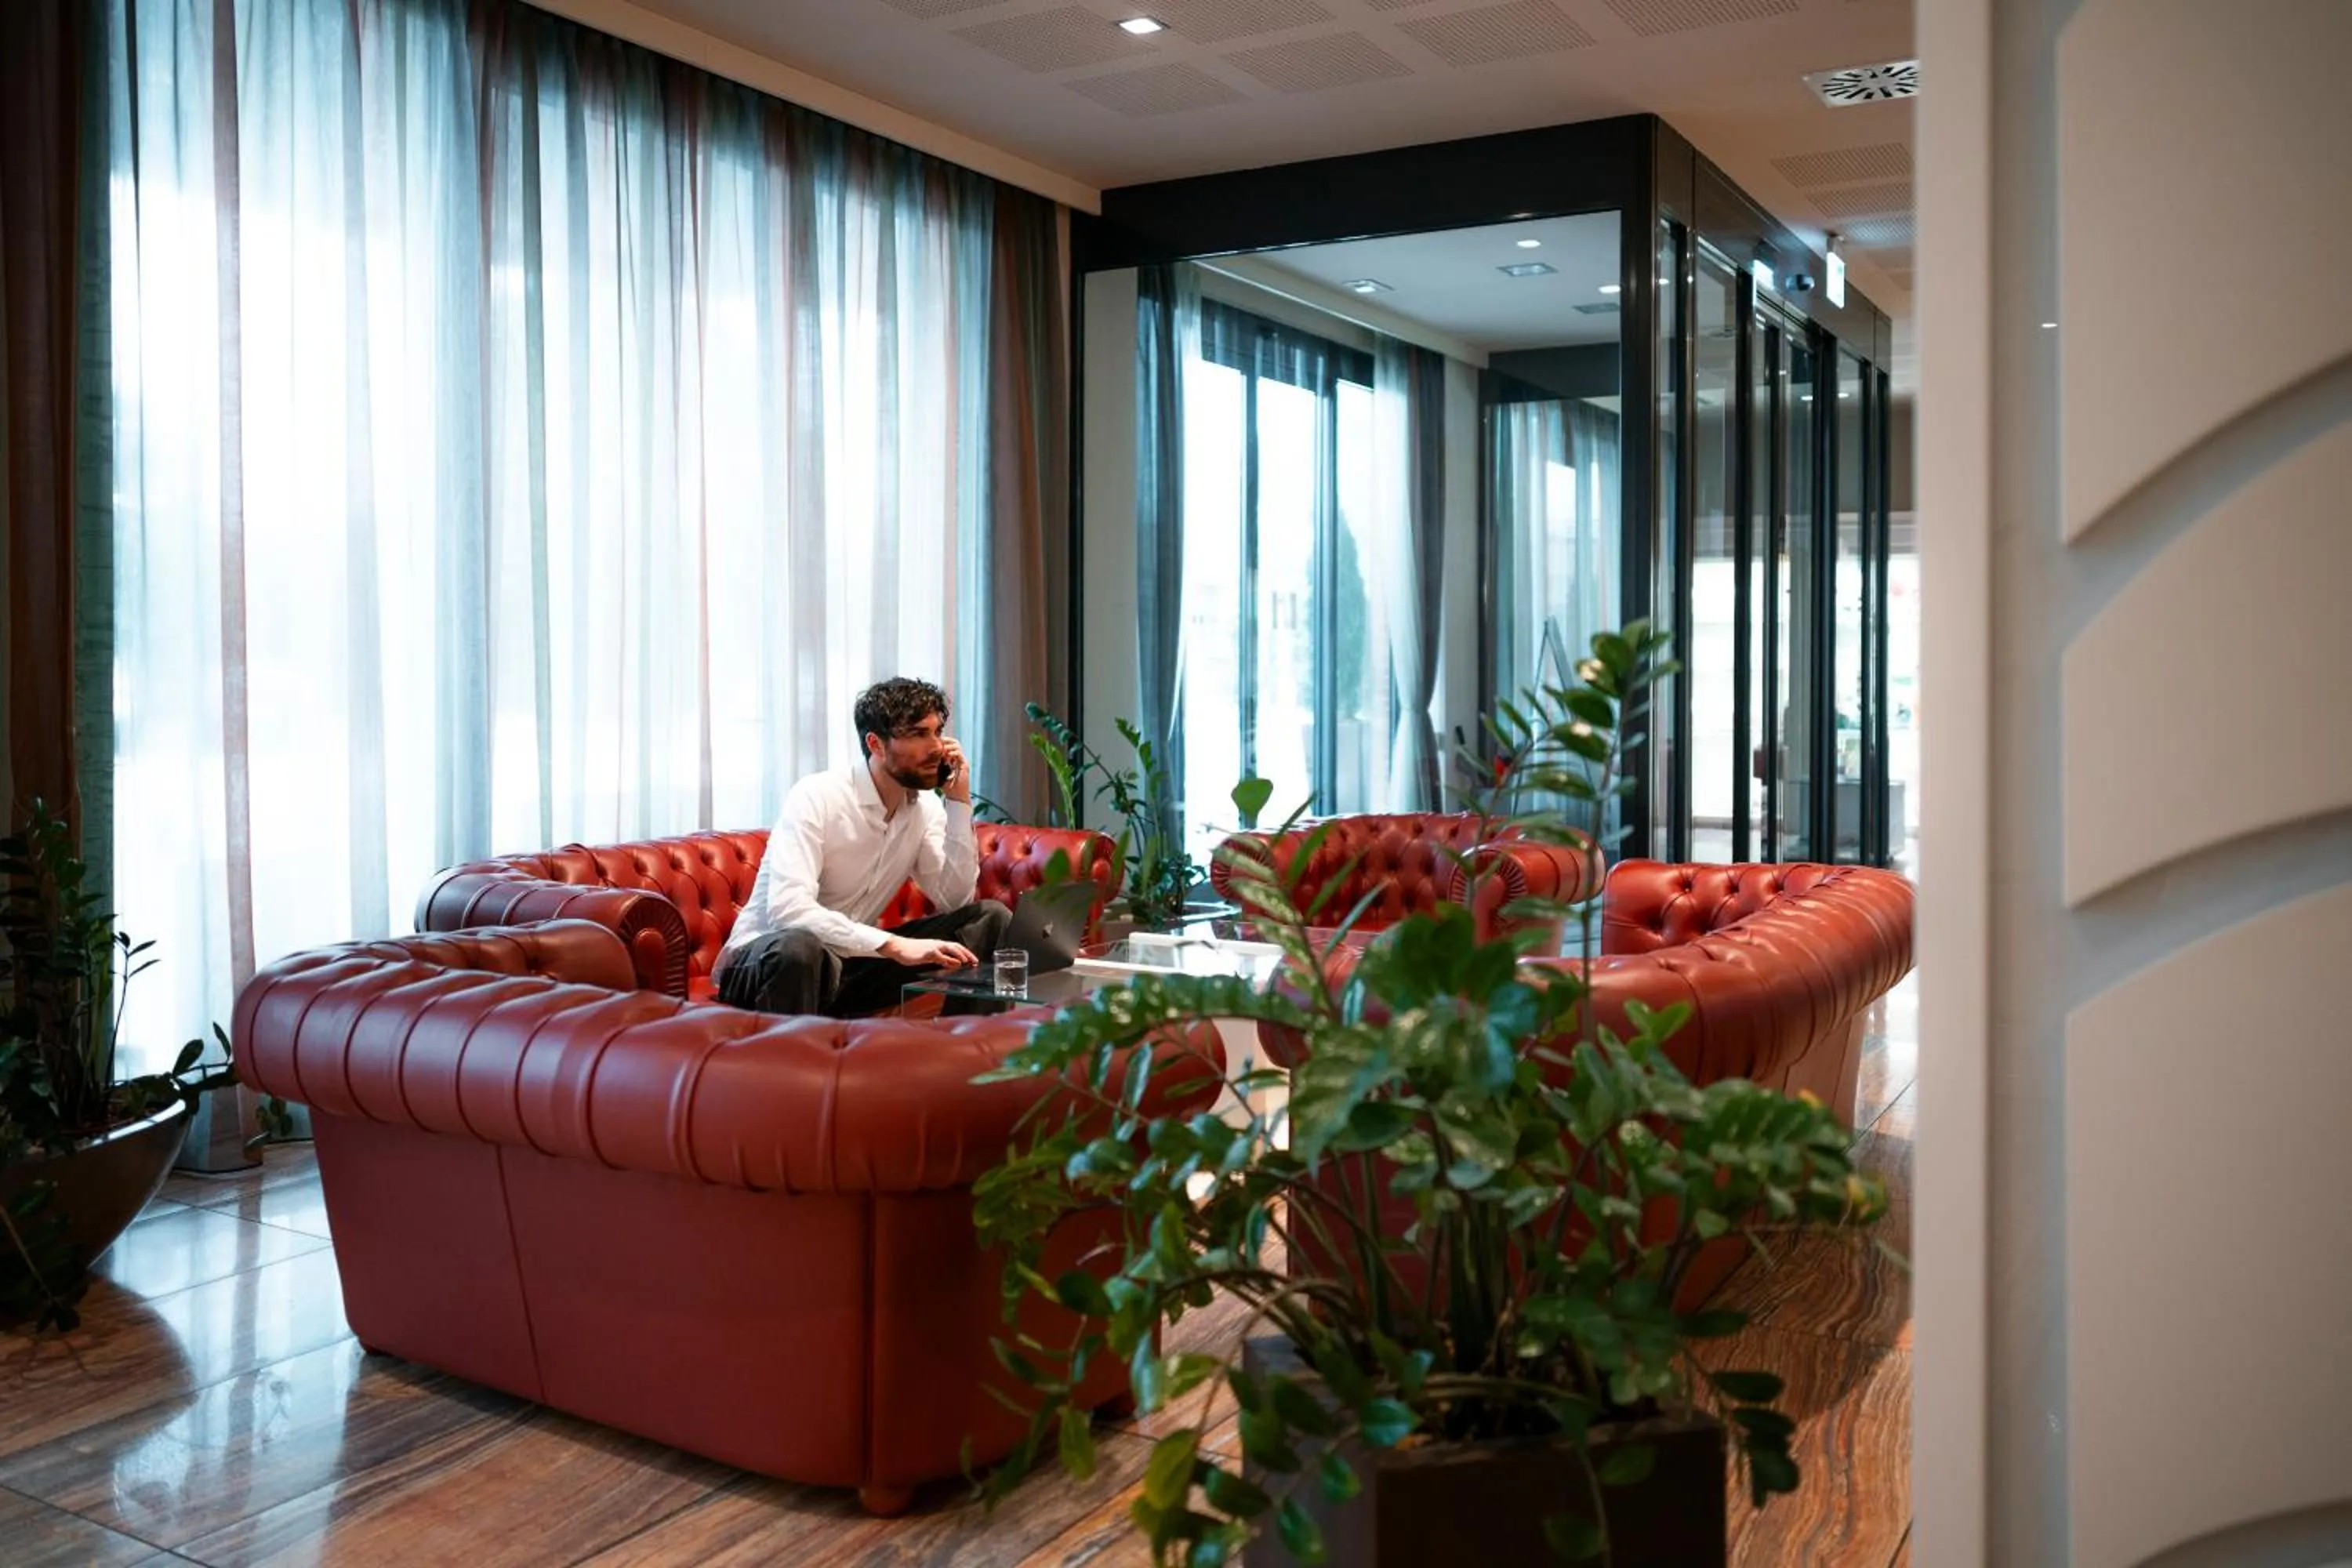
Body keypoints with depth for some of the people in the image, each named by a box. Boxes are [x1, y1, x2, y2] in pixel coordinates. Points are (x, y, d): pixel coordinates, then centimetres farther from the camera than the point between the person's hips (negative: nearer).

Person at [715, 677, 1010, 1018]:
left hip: (849, 960, 6)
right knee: (799, 947, -43)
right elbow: (788, 909, -33)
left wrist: (959, 803, -13)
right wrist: (894, 945, -41)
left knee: (990, 917, -7)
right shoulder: (816, 798, -20)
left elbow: (954, 900, -8)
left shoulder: (926, 807, 1)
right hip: (766, 957, -6)